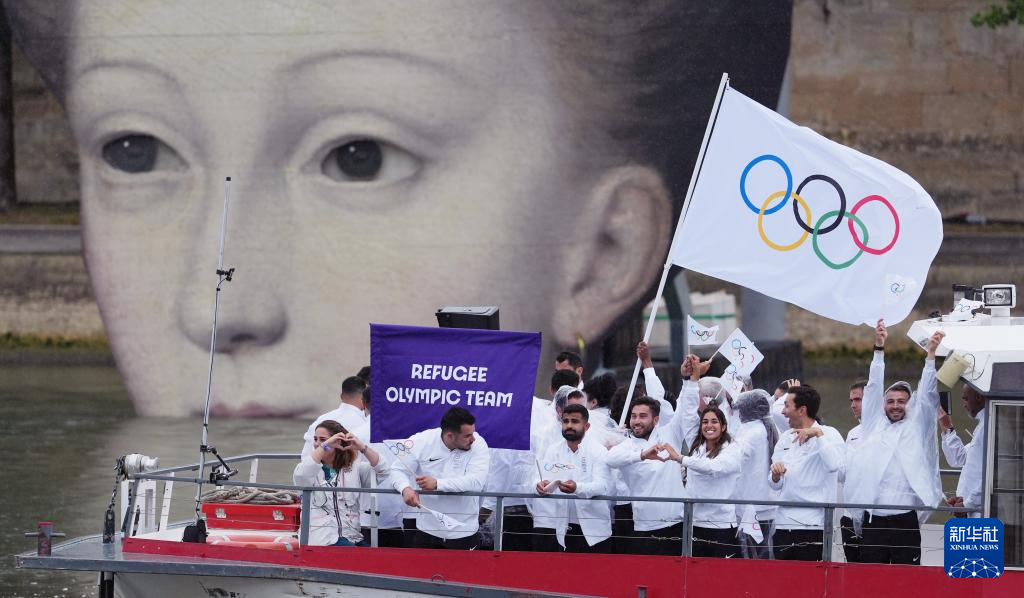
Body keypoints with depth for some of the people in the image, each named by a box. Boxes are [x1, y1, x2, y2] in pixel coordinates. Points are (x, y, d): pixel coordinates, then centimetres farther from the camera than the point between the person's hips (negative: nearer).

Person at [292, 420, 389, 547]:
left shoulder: (354, 467, 14)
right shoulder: (312, 465, 9)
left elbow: (383, 472, -1)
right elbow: (300, 475, -16)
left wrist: (363, 448, -12)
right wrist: (324, 446, -19)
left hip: (352, 536, 3)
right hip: (322, 538, -3)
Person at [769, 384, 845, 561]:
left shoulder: (828, 434, -1)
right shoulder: (786, 438, 16)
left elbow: (835, 465, -22)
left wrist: (818, 434, -18)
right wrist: (775, 475, -5)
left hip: (813, 525, -6)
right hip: (783, 524, 6)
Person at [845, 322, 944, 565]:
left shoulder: (916, 426, 11)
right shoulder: (874, 424, 15)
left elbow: (928, 394, 5)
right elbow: (874, 387, 11)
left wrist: (931, 353, -3)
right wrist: (879, 347, 4)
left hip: (905, 520, -2)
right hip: (872, 521, 2)